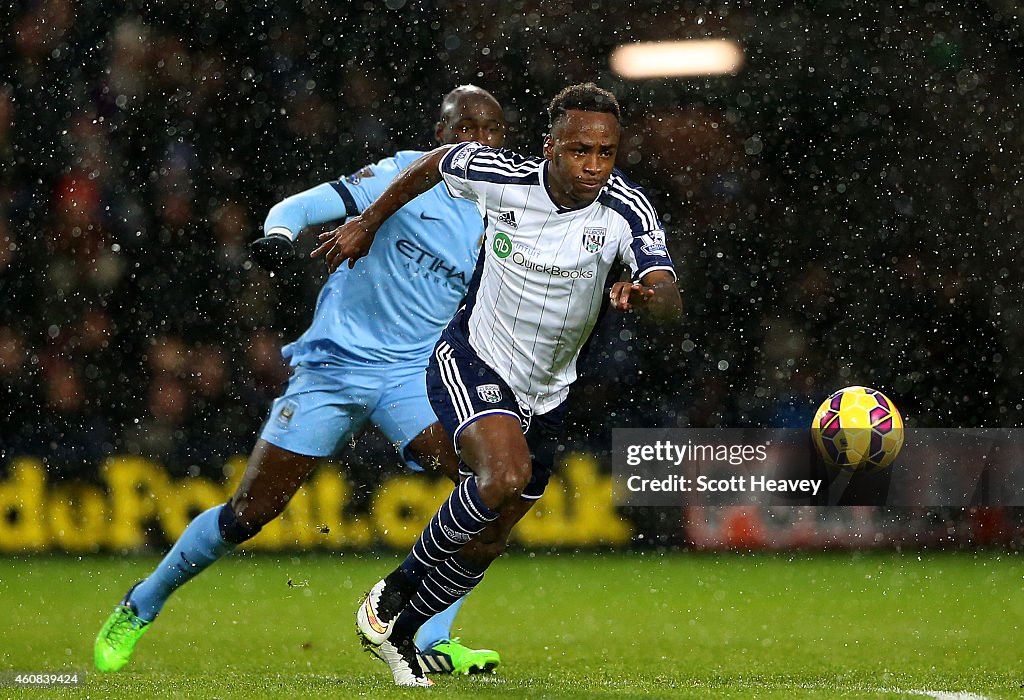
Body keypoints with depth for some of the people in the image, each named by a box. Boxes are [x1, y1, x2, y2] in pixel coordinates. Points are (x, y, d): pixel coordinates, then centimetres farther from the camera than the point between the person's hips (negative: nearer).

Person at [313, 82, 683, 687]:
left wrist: (647, 295, -56)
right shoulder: (501, 177, -19)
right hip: (470, 361, -3)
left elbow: (672, 306, -32)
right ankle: (396, 588, -11)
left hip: (544, 395, 3)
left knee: (483, 547, 11)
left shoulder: (627, 211, -20)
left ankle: (399, 632, 37)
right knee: (505, 474, -32)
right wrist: (369, 222, 14)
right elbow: (438, 162, 4)